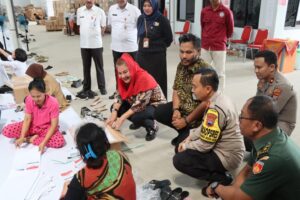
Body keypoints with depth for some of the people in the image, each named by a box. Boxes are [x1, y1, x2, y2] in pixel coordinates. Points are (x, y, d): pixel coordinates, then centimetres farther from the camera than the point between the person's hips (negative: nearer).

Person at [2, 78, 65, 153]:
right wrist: (22, 137, -25)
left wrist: (44, 142, -34)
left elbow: (54, 125, -24)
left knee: (60, 141, -32)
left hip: (47, 128, -2)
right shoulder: (29, 100, -17)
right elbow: (27, 119, -13)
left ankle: (30, 139, -14)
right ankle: (36, 137, -8)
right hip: (32, 126, 2)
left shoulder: (53, 103, -27)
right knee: (6, 131, -17)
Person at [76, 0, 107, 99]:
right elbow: (79, 25, 16)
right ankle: (86, 88, 22)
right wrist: (86, 36, 9)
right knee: (86, 67, 11)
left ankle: (102, 87, 17)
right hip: (84, 44, 3)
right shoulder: (79, 11, 6)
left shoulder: (100, 11, -4)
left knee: (99, 67, 5)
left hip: (96, 44, -3)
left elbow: (103, 27, 3)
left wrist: (96, 36, 3)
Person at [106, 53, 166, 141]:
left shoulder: (144, 78, -31)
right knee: (115, 107, -7)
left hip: (156, 105, -8)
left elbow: (140, 103, -33)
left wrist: (122, 119, -33)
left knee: (136, 117, -35)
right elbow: (119, 95, -8)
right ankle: (139, 122, 12)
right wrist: (114, 113, -25)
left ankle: (152, 126, -3)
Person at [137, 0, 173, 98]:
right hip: (142, 55, 5)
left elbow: (169, 38, -1)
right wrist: (142, 44, 13)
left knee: (158, 81, 1)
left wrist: (159, 46, 3)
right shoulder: (140, 19, 8)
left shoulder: (162, 19, -9)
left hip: (157, 56, -5)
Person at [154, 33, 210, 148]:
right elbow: (176, 90, 6)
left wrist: (186, 121, -22)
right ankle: (184, 132, 15)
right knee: (157, 113, 3)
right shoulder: (181, 65, -2)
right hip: (182, 107, 8)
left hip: (198, 114, -8)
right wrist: (176, 110, -9)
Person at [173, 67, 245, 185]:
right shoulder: (218, 99, 0)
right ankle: (217, 172, 12)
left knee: (179, 160, -13)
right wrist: (189, 138, 4)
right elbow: (205, 127, 14)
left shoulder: (216, 109, -30)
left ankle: (221, 178, -5)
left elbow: (205, 145, -23)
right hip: (222, 147, 10)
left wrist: (186, 146, -6)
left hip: (227, 157, -9)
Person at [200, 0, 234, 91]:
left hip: (219, 47, -3)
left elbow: (230, 30, 6)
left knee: (220, 73, 5)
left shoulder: (226, 12, -6)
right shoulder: (204, 11, 4)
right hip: (205, 47, 4)